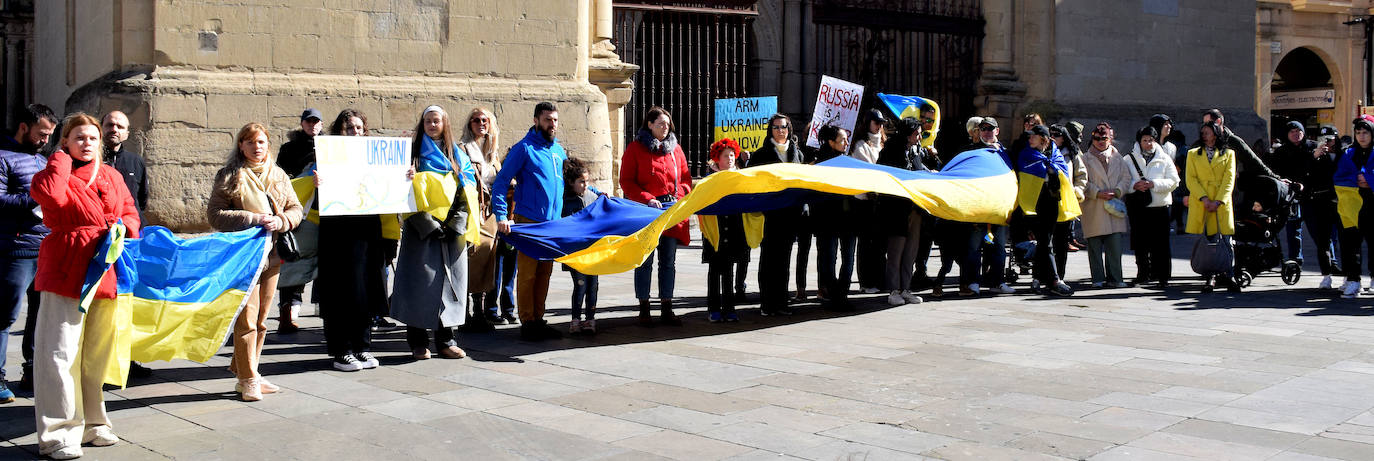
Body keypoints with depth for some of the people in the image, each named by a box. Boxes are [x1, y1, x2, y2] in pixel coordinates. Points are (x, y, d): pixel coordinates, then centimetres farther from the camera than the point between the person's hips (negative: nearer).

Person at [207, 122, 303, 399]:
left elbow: (296, 209, 12)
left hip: (271, 255, 5)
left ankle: (247, 374, 22)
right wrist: (253, 218, -16)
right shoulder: (229, 176, -1)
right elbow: (215, 215, -7)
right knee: (247, 318, -7)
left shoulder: (278, 175, 12)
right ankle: (248, 380, 2)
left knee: (261, 318, 11)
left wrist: (280, 221, -9)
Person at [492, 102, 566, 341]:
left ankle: (538, 320, 17)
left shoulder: (559, 150, 15)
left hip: (553, 222, 6)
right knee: (527, 273, -4)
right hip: (528, 221, -6)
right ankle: (527, 323, 2)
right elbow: (500, 182, -7)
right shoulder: (524, 149, -5)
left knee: (544, 273, 10)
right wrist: (501, 216, -17)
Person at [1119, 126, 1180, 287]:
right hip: (1138, 206, 1)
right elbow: (1123, 182, 7)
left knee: (1160, 244, -3)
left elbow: (1173, 181, 1)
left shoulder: (1164, 159, 7)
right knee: (1140, 243, 5)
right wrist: (1135, 185, -13)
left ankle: (1162, 277, 2)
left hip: (1159, 206, -1)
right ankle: (1144, 273, 17)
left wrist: (1154, 184, -13)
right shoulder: (1129, 159, 9)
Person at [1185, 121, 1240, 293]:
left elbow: (1229, 180, 3)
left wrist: (1218, 201, -11)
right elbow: (1190, 179, 4)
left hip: (1222, 204, -1)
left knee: (1223, 239, -7)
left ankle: (1223, 275, 4)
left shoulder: (1229, 154, 13)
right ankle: (1209, 278, 1)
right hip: (1199, 204, 1)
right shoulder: (1193, 154, 15)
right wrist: (1204, 199, -10)